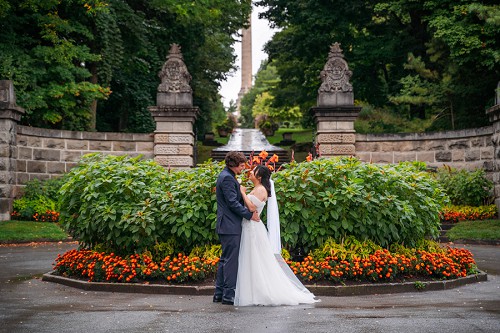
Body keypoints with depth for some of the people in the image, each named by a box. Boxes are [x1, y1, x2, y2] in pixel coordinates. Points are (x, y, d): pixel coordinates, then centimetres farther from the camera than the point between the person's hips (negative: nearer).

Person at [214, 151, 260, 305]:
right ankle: (229, 295, -4)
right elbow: (233, 202, -20)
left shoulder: (226, 176, 17)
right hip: (230, 226, -11)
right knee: (231, 260, -7)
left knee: (225, 259, 14)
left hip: (226, 225, 11)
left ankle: (219, 293, 19)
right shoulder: (227, 178, -15)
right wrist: (249, 214, -15)